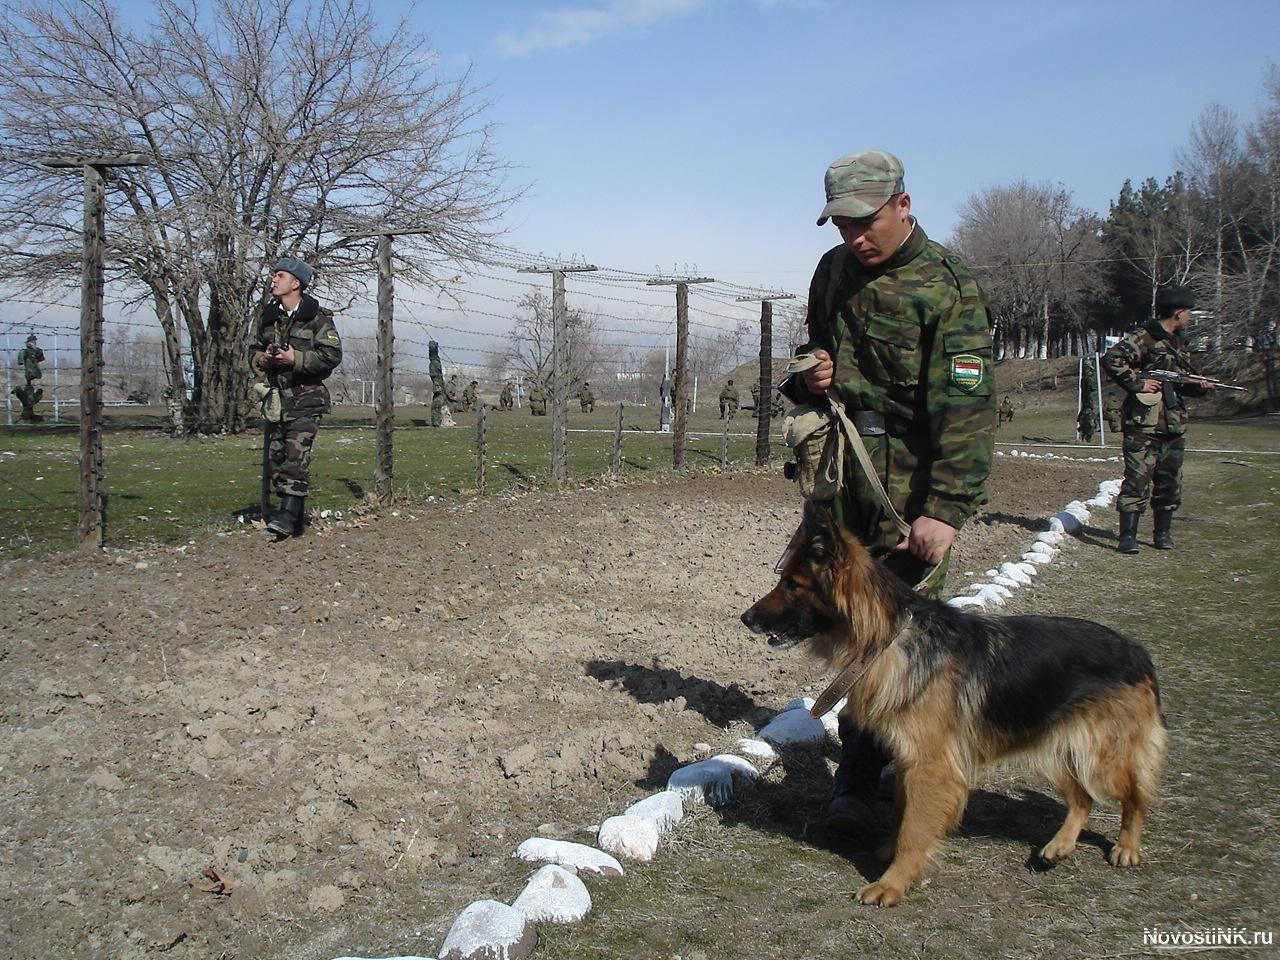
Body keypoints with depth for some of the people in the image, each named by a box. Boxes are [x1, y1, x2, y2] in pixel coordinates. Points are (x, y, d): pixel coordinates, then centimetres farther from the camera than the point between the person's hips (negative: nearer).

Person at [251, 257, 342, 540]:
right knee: (276, 455, 6)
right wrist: (262, 358, -1)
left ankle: (289, 514, -19)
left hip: (306, 397, -7)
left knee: (297, 453, -16)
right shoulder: (269, 316, 14)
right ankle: (291, 514, 15)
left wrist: (296, 358, -17)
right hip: (276, 396, 7)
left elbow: (333, 354, -11)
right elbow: (254, 352, 23)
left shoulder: (317, 317, -4)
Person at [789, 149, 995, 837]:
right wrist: (809, 375, 1)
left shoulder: (947, 287, -12)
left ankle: (859, 774, 1)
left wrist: (946, 508, -27)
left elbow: (965, 408, -18)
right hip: (839, 465, 7)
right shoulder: (834, 271, 9)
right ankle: (882, 748, 26)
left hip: (909, 480, -6)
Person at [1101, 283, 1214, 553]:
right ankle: (1127, 535, -8)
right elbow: (1111, 359, -21)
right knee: (1137, 480, -10)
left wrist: (1199, 386, 7)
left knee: (1170, 482, 12)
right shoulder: (1143, 337, -9)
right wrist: (1138, 383, -20)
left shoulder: (1176, 343, 20)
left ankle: (1163, 532, 24)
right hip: (1144, 423, -8)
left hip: (1173, 424, 8)